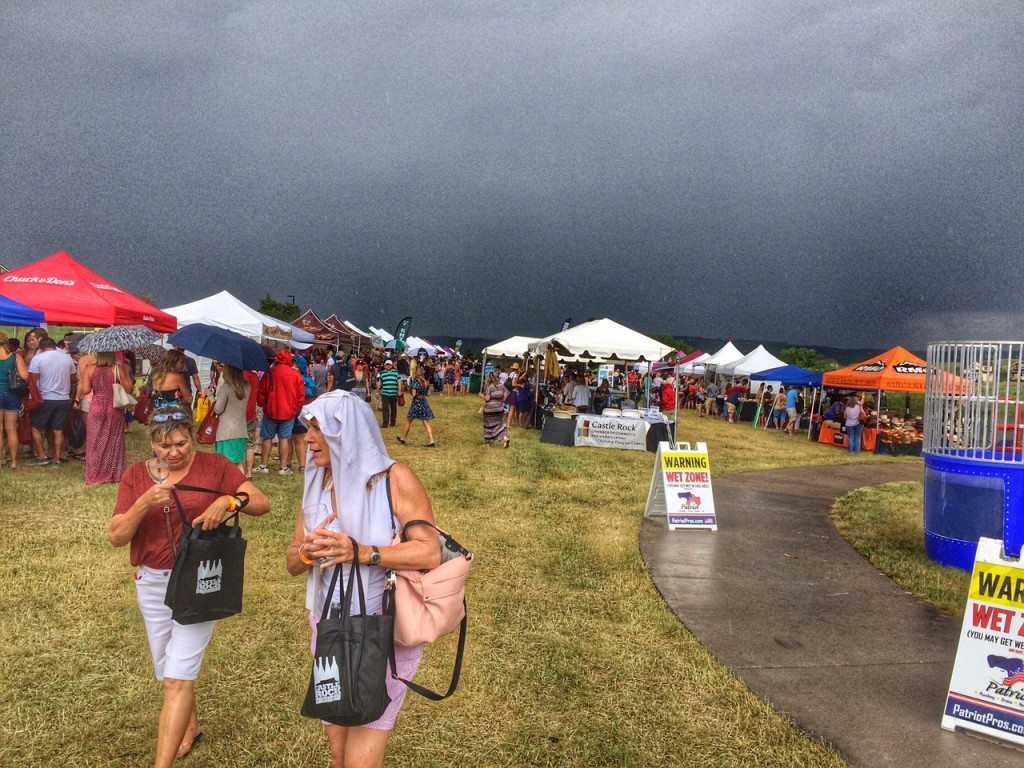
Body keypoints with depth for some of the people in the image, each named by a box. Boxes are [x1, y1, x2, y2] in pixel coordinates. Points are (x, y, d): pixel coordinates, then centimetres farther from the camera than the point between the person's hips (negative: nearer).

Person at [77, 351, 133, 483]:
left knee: (96, 442, 9)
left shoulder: (90, 370, -4)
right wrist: (132, 381, 11)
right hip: (115, 409, -1)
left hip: (96, 409, 1)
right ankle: (116, 474, 12)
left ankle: (96, 475, 13)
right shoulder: (118, 369, -8)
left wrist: (80, 383, 14)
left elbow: (86, 390, -5)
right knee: (114, 441, 8)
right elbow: (128, 387, -9)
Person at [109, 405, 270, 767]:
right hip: (153, 582, 4)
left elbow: (262, 503, -12)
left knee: (178, 677, -6)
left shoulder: (214, 466, -9)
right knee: (170, 671, 20)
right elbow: (116, 537, -7)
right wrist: (145, 503, -23)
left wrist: (228, 500, -31)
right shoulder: (136, 475, -2)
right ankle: (190, 726, 45)